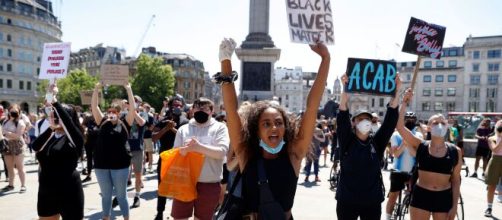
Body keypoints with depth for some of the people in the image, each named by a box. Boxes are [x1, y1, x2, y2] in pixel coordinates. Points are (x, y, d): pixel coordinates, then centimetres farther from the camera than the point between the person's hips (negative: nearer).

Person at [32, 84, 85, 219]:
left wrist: (55, 101, -25)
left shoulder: (74, 137, -9)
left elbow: (67, 119, -27)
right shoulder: (50, 136, 8)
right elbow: (35, 147, -9)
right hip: (46, 191, 6)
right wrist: (51, 128, -15)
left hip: (68, 191, -6)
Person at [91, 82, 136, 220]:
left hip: (120, 165, -2)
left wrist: (129, 90, -8)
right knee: (105, 195, 15)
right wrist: (96, 89, -2)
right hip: (101, 164, 2)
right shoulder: (103, 122, 7)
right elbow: (94, 107, 4)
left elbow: (132, 108, -6)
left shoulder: (124, 124, 1)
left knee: (121, 195, 9)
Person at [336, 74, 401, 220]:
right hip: (347, 201, -2)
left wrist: (396, 92, -17)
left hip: (372, 202, 2)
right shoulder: (347, 141, -5)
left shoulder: (377, 142, 1)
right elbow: (342, 118, -18)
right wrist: (345, 90, -30)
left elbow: (391, 119, -7)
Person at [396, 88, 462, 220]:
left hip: (444, 197, 2)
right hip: (421, 195, -1)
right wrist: (404, 103, -19)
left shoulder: (455, 151, -1)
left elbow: (455, 181, 3)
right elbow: (399, 126, -17)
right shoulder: (420, 146, -5)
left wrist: (454, 206, 1)